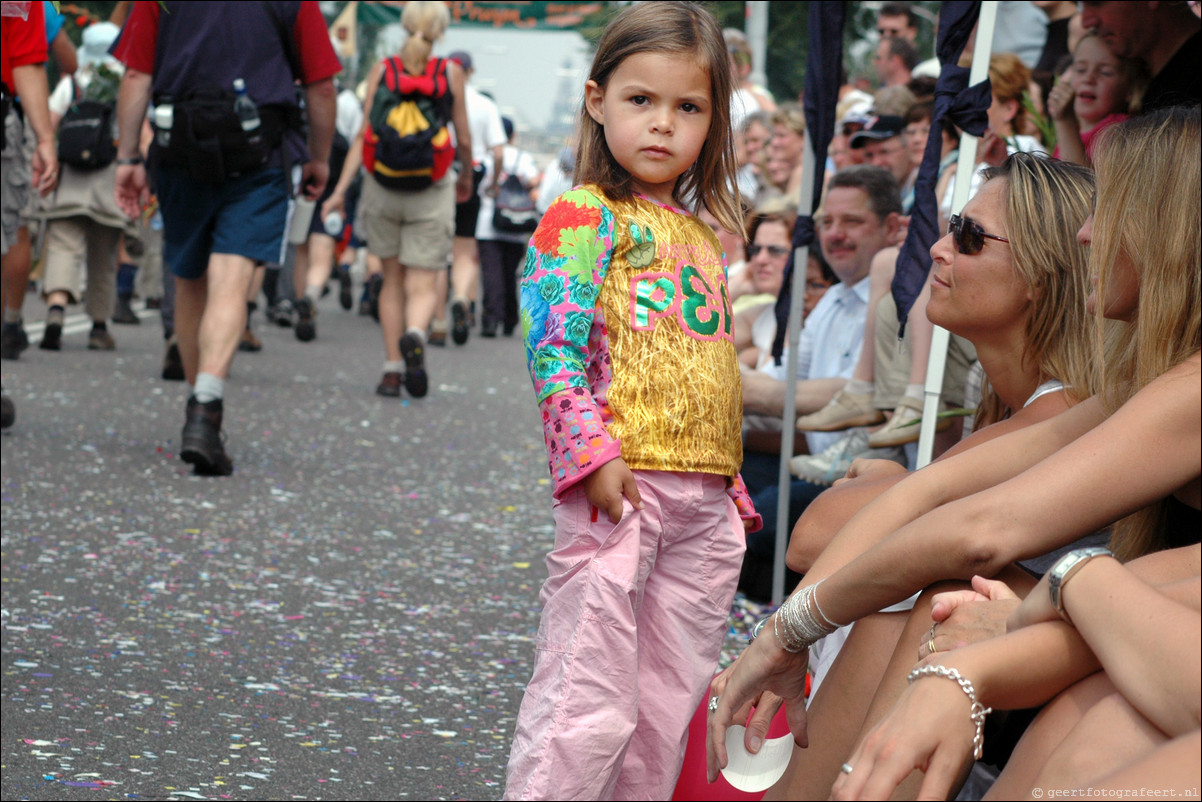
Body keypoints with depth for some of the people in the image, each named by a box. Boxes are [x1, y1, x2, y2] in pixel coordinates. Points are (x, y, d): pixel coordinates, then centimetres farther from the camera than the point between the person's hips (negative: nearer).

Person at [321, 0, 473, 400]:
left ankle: (392, 369, 10)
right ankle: (414, 336, -31)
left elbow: (364, 134, -4)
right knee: (422, 284, 1)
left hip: (383, 187, 2)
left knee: (392, 280, 14)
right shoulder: (451, 72, -1)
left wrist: (341, 188, -2)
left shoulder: (382, 70, 1)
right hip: (431, 190, -2)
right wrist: (466, 177, 22)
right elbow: (463, 139, 3)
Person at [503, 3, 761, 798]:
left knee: (668, 710, 11)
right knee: (589, 705, -9)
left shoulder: (705, 240, 20)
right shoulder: (583, 218, -2)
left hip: (706, 498, 7)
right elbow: (553, 344, -13)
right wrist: (593, 451, -22)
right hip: (622, 484, -7)